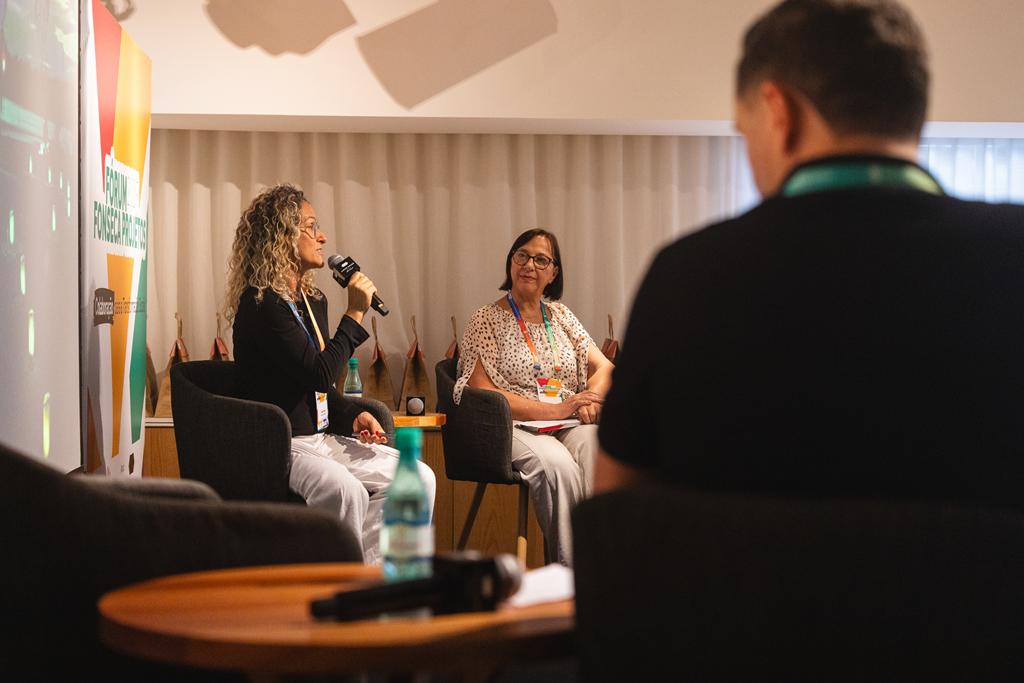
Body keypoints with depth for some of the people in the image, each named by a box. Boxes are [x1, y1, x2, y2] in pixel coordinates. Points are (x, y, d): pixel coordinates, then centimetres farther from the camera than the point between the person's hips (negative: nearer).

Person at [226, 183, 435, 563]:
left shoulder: (314, 300, 15)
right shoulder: (260, 304, -14)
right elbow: (319, 375, -22)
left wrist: (353, 415, 4)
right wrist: (355, 314, -14)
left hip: (322, 439, 9)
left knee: (417, 477, -7)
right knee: (345, 489, -35)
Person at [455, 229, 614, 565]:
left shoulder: (560, 315, 21)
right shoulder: (486, 321, 5)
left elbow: (603, 367, 17)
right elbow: (483, 393, -6)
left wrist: (591, 397, -9)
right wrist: (555, 409, -14)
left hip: (569, 423, 4)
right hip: (516, 426, -4)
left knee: (593, 447, -34)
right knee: (557, 464, -37)